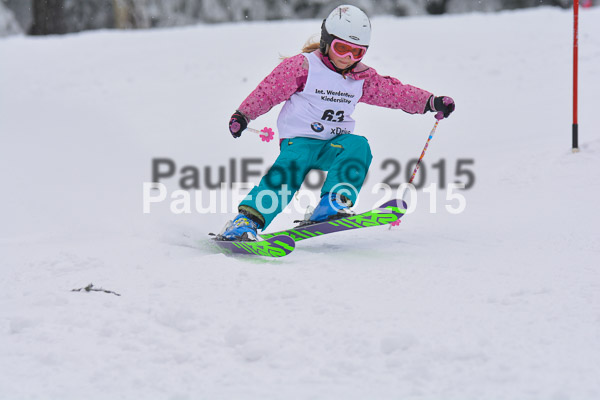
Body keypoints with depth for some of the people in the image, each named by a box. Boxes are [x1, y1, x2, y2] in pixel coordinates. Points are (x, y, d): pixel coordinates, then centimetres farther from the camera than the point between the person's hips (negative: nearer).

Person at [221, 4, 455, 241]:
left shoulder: (361, 77, 13)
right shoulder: (303, 66, -2)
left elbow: (394, 92, 15)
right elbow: (269, 90, -2)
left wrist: (431, 102, 5)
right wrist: (243, 114, -11)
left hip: (334, 145, 4)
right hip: (299, 140, -4)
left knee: (358, 146, -27)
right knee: (290, 167, -33)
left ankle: (331, 205, -40)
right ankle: (246, 220, -37)